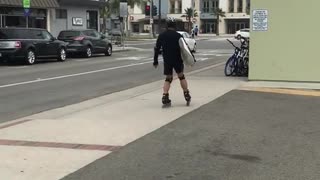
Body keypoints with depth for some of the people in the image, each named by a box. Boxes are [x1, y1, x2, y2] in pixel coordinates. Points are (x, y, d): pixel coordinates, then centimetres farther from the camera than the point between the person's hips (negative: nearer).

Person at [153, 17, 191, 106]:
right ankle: (187, 95, 14)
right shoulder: (178, 36, -6)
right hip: (177, 60, -2)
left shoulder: (161, 36, 1)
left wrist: (155, 61, 11)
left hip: (167, 61, 2)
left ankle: (165, 97, -3)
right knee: (181, 76, 14)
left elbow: (157, 49, 3)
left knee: (168, 78, 12)